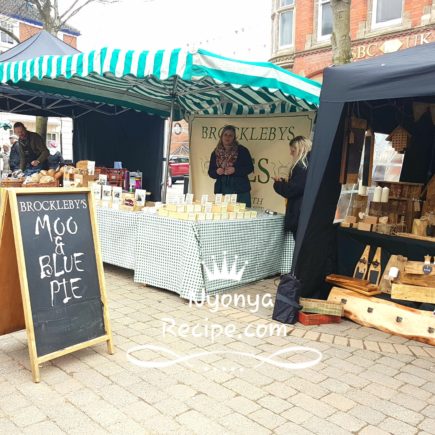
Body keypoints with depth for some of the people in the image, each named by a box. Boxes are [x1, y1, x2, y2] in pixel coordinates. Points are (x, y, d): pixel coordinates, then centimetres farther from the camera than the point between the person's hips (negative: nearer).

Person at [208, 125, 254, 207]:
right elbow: (210, 172, 14)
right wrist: (216, 172, -9)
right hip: (222, 190, 2)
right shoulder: (216, 153, 10)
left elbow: (250, 168, 0)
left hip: (241, 190, -2)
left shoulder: (242, 150, 2)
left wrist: (235, 170, -14)